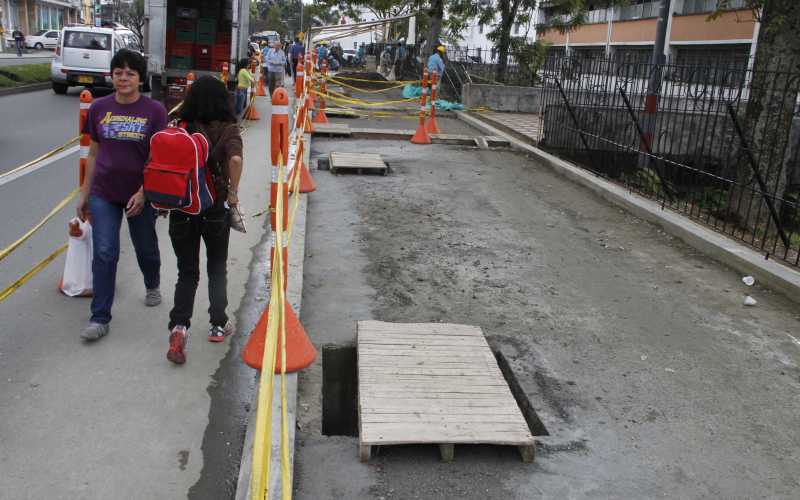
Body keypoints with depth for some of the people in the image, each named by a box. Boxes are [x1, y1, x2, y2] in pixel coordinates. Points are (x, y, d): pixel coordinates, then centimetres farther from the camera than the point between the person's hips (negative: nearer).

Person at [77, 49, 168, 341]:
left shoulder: (154, 111, -8)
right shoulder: (99, 108, 1)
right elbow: (93, 154, 7)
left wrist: (143, 192, -16)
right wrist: (84, 194, 8)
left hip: (140, 194, -1)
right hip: (104, 194, 2)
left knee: (146, 248, 16)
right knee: (104, 253, -3)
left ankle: (152, 287, 46)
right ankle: (100, 318, 5)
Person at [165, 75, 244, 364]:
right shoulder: (227, 129, -8)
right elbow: (235, 159, -26)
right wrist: (233, 192, -14)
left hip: (181, 208, 2)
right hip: (215, 209, -2)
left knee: (187, 273, 11)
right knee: (217, 270, 18)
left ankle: (179, 326, -8)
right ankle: (218, 326, 27)